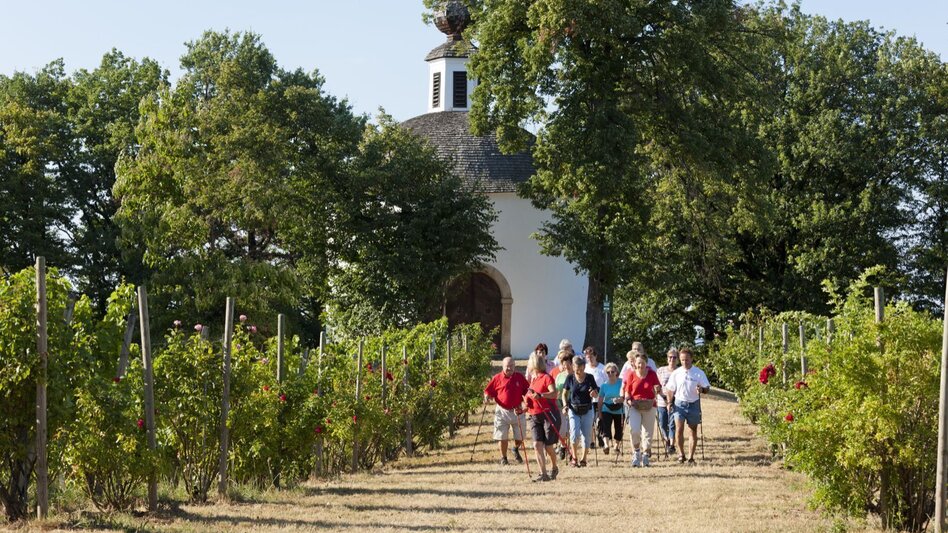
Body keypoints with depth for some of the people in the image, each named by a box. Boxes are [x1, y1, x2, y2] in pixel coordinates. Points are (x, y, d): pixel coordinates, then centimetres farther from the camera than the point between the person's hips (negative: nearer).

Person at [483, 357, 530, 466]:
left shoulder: (520, 377, 3)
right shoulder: (497, 378, -2)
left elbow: (527, 391, 11)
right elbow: (488, 391, 2)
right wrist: (487, 397, -18)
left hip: (517, 411, 1)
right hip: (502, 411, -1)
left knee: (520, 438, 7)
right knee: (502, 437, 3)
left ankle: (516, 449, 39)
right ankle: (503, 458, 21)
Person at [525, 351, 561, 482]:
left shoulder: (546, 378, -7)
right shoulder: (533, 379, 17)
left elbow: (554, 393, -23)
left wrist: (540, 395, -38)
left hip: (548, 415, -7)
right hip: (534, 416, 7)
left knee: (548, 447, -1)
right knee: (537, 444, -10)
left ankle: (554, 468, 25)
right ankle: (543, 473, -14)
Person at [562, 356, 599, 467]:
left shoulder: (589, 378, -2)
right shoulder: (570, 378, -2)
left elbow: (597, 395, 1)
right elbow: (564, 394, 7)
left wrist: (594, 394, -22)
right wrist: (565, 406, -8)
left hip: (587, 410, 1)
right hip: (574, 410, -1)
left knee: (586, 435, 4)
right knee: (575, 434, -13)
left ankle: (583, 458, 17)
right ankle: (574, 457, 5)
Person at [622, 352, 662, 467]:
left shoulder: (652, 374, 1)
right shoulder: (631, 374, 1)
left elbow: (658, 387, 6)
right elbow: (627, 390, 7)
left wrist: (658, 389, -17)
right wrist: (628, 400, -10)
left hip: (649, 406, 1)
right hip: (634, 406, -1)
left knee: (648, 432, 5)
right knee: (634, 430, -17)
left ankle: (645, 456, 18)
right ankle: (636, 452, 3)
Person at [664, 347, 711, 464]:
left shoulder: (699, 373, -4)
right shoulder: (676, 373, 1)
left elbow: (707, 388, -3)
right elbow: (670, 389, 10)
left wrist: (702, 389, -25)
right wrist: (669, 403, -1)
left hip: (694, 404, 0)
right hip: (680, 404, 0)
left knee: (694, 431, 7)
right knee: (679, 429, -14)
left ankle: (691, 456, 16)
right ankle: (681, 453, 0)